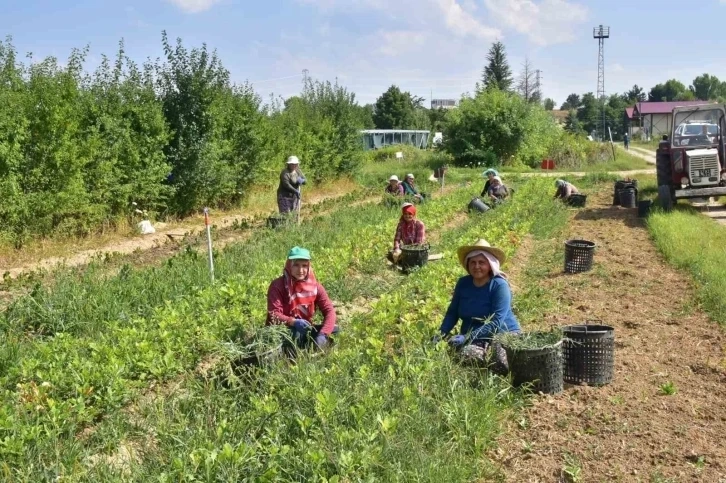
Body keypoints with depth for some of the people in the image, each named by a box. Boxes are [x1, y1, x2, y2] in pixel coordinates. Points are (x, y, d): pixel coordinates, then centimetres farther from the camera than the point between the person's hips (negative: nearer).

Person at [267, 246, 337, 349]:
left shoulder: (314, 286, -4)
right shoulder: (278, 285, -14)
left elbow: (329, 310, -11)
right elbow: (274, 315, -22)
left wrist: (322, 334, -29)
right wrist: (294, 322, -41)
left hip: (305, 330, 5)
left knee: (334, 329, -16)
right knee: (296, 334, -37)